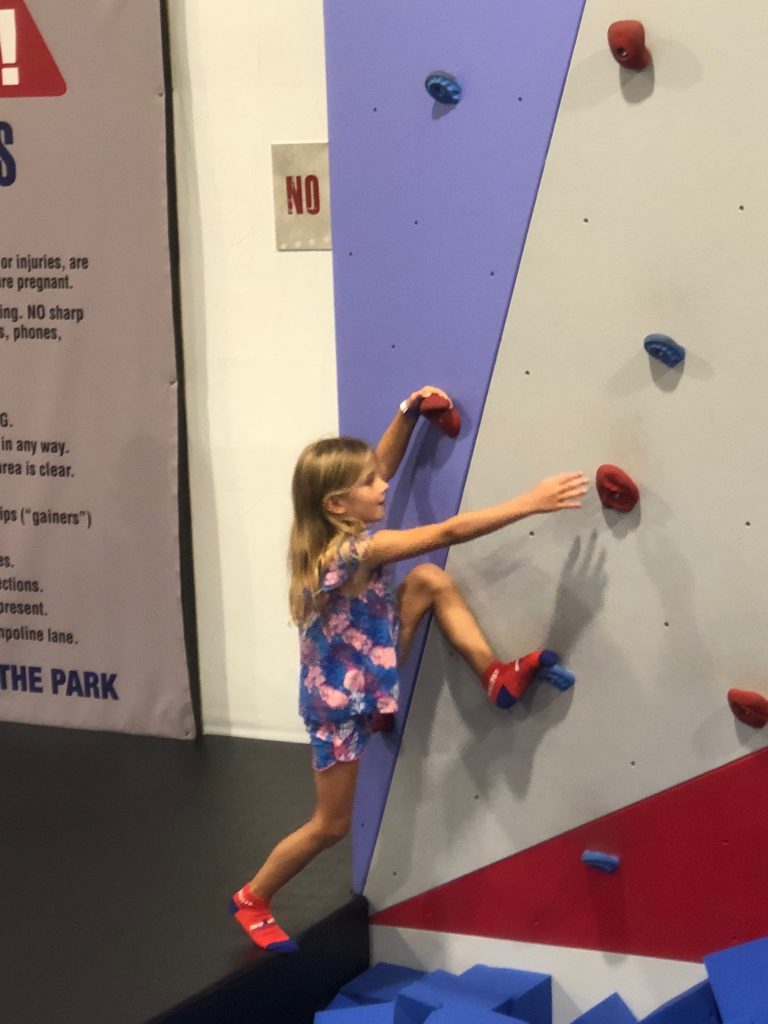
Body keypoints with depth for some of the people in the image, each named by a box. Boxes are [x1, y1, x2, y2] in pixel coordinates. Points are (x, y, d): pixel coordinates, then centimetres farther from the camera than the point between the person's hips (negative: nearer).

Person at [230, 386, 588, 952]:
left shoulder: (331, 537, -6)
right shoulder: (358, 549, -31)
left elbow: (379, 468, 7)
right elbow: (449, 532, -34)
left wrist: (409, 412, -7)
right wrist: (530, 502, -32)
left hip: (368, 676, 8)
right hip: (341, 701, -8)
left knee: (430, 580, -10)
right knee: (331, 826, 7)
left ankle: (495, 674, -4)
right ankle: (253, 899, 28)